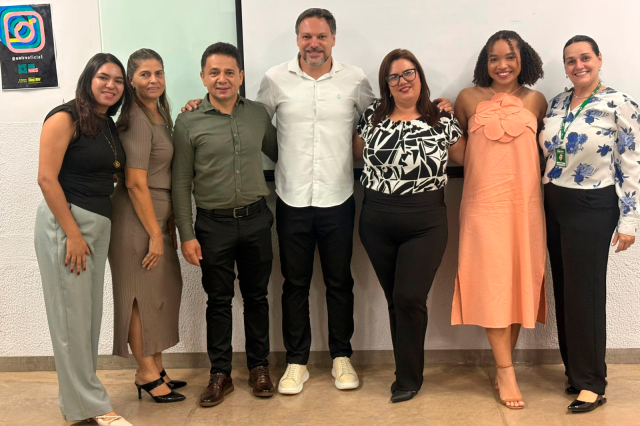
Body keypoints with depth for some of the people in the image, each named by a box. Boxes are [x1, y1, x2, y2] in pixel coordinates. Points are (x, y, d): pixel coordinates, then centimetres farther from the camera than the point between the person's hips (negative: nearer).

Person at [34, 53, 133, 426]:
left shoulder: (110, 126, 15)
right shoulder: (65, 118, -8)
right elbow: (47, 178, -13)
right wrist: (73, 234, -16)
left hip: (99, 225, 8)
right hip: (65, 222, -8)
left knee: (91, 313, 11)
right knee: (72, 314, 0)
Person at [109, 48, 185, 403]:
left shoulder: (161, 114, 13)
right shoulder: (136, 120, -15)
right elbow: (136, 183, -19)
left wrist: (169, 224, 9)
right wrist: (155, 234, -17)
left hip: (159, 215, 9)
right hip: (136, 218, -9)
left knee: (163, 292, 12)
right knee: (142, 295, 1)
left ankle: (155, 370, 24)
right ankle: (146, 373, 14)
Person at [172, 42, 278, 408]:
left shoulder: (258, 114, 2)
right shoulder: (189, 122, -5)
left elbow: (278, 154, 18)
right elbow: (182, 182, -3)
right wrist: (187, 235, -7)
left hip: (256, 219, 2)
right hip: (214, 224, -2)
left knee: (257, 296, 12)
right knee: (219, 300, 9)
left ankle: (259, 367, 28)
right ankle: (221, 374, 22)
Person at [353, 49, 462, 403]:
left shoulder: (442, 120, 0)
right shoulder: (372, 116, 5)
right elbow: (355, 153, 16)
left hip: (425, 222, -3)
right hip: (377, 221, 3)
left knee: (409, 298, -8)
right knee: (395, 298, 11)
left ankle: (409, 377, 10)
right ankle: (408, 370, 27)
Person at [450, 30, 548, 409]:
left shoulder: (535, 100, 6)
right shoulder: (469, 99, 4)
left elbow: (546, 144, 16)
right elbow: (456, 148, 16)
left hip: (525, 204, 2)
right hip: (484, 203, -2)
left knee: (520, 281, 5)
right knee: (493, 283, -4)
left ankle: (504, 365, 18)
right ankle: (506, 370, 3)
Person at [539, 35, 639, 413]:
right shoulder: (555, 104, 8)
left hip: (592, 208, -6)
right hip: (554, 205, 6)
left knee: (585, 292, -2)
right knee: (563, 290, 10)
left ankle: (592, 383, 10)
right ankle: (575, 370, 24)